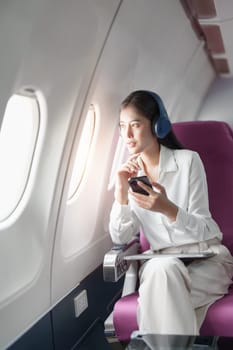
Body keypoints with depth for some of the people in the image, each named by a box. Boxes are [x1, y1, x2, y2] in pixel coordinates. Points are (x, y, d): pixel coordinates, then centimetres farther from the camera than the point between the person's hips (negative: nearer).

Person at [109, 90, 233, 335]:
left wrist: (168, 208, -32)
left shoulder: (188, 160, -7)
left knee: (162, 272, -33)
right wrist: (121, 192, -18)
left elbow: (202, 230, -12)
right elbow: (120, 238, -2)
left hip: (207, 258, -2)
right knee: (161, 269, -33)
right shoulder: (130, 173, 5)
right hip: (160, 264, 3)